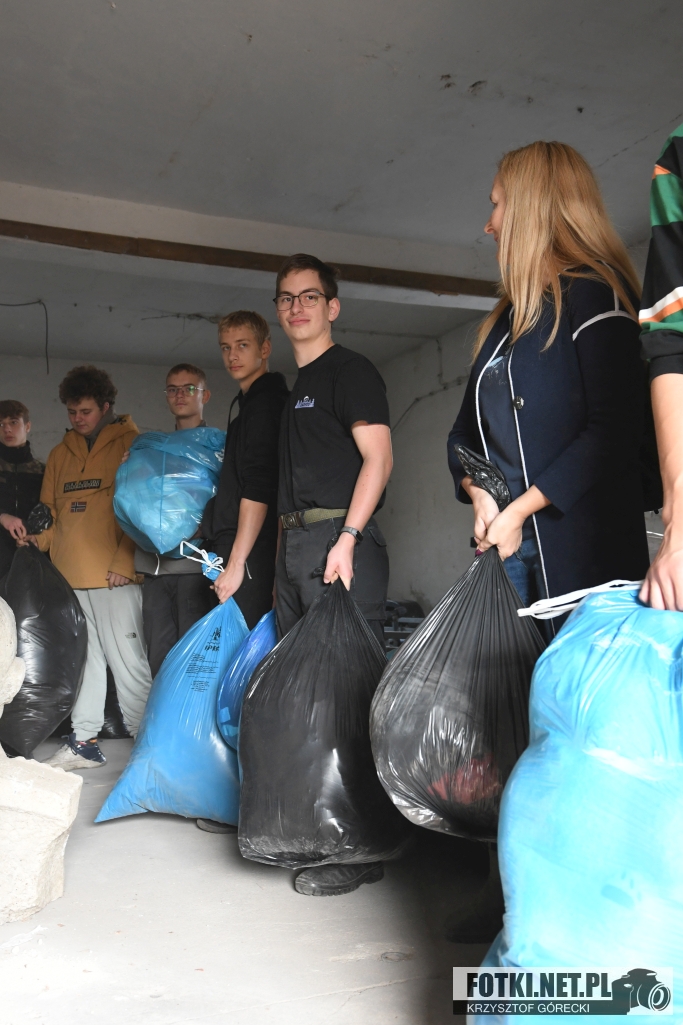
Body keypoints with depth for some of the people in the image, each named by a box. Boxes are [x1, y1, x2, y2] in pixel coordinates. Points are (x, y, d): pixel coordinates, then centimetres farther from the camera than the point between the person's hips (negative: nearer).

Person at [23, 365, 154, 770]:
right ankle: (84, 742, 18)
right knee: (82, 659, 10)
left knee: (127, 660, -4)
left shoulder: (131, 444, 1)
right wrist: (36, 537, 0)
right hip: (68, 575, 6)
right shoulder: (60, 454, 19)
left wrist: (124, 561, -13)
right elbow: (51, 512, 20)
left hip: (115, 576, -5)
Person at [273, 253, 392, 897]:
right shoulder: (293, 387, 24)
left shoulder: (349, 370, 0)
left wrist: (348, 539, -21)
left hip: (339, 538, -9)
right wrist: (285, 560, 18)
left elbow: (378, 458, -11)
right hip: (294, 545, 9)